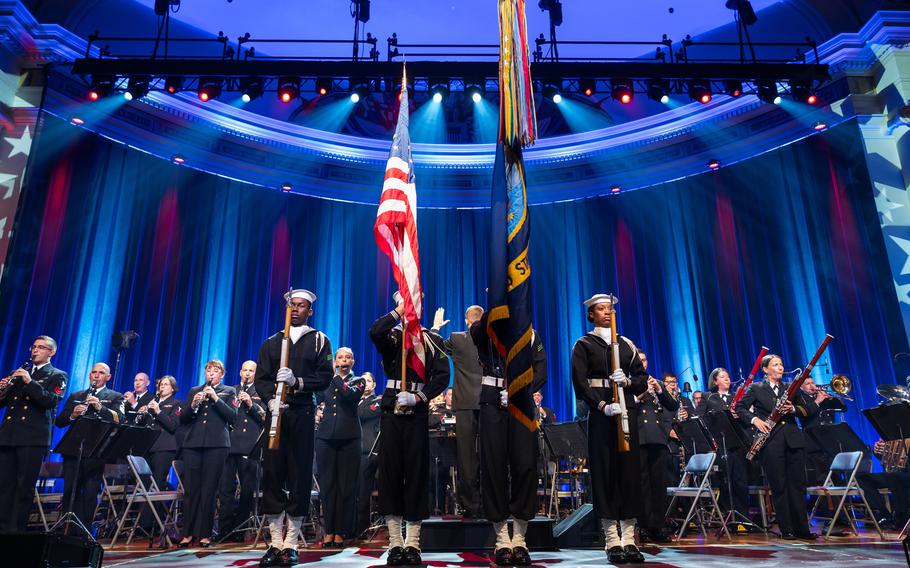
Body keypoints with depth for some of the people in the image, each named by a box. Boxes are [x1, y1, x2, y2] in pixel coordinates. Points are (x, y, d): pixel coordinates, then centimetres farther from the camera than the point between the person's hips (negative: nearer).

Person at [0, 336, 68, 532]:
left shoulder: (57, 376, 6)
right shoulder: (19, 373, 22)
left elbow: (52, 401, -11)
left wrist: (30, 382, -18)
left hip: (33, 437, -5)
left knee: (25, 486, -3)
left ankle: (16, 529, 3)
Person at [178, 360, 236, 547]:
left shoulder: (229, 392, 11)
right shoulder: (194, 391, 18)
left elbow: (232, 416, -3)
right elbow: (182, 419, 12)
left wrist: (215, 398, -11)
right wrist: (193, 404, -7)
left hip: (216, 444, -2)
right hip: (193, 443, 2)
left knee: (209, 490, -2)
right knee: (191, 489, 1)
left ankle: (205, 534, 5)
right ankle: (188, 533, 10)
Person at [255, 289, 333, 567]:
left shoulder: (319, 341, 10)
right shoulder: (271, 342, 16)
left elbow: (325, 376, -1)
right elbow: (260, 378, 7)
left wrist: (297, 382, -17)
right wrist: (271, 400, -12)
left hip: (303, 414, -2)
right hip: (276, 412, 2)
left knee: (300, 476, -2)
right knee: (272, 474, 0)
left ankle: (291, 544, 5)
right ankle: (275, 542, 7)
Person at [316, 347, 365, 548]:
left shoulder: (358, 381, 7)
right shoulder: (326, 382, 16)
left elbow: (350, 395, -14)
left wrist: (335, 376, -8)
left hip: (349, 438, -2)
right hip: (326, 437, 2)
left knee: (345, 486, -1)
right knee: (327, 484, 3)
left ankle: (340, 533, 6)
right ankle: (328, 531, 11)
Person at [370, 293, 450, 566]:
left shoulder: (432, 340, 9)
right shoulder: (391, 336, 11)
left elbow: (442, 375, -1)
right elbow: (374, 331, -14)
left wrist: (417, 397, -13)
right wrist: (399, 310, -7)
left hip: (418, 412, -1)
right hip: (391, 410, 1)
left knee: (417, 471, 0)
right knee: (390, 470, 0)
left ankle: (413, 543, 9)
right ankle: (395, 543, 8)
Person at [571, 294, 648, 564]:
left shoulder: (626, 344, 15)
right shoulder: (583, 345, 4)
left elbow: (643, 380, 13)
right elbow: (580, 383, -6)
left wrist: (628, 381, -9)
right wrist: (603, 406, -18)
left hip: (627, 412, 4)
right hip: (601, 414, -4)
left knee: (630, 471, 2)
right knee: (604, 473, -3)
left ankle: (629, 539, 9)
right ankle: (612, 541, 4)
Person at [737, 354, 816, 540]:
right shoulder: (756, 388, 5)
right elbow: (740, 408, 1)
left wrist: (792, 409, -7)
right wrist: (754, 420, -15)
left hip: (793, 439, 4)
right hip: (771, 442, -4)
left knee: (798, 483, 4)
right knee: (779, 486, 0)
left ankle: (801, 529, 12)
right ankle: (786, 530, 7)